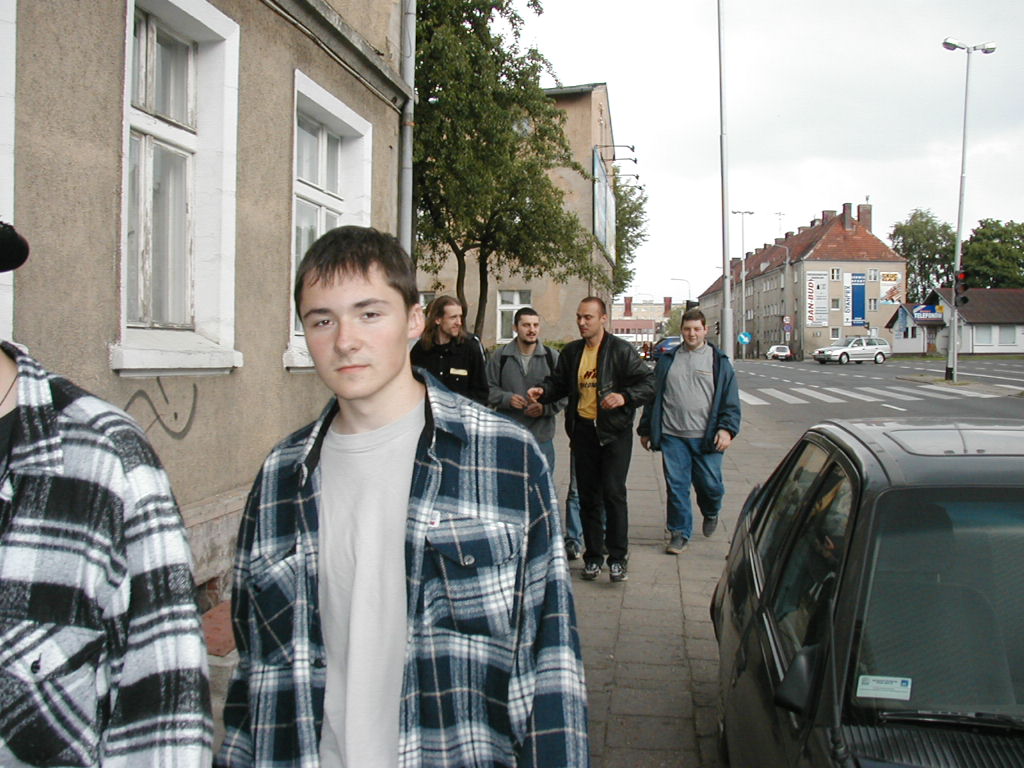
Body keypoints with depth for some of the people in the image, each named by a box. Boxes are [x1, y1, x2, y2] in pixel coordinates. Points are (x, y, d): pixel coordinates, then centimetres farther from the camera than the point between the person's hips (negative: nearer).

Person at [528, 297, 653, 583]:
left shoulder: (621, 350, -5)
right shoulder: (571, 351, 10)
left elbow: (648, 381, -6)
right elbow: (559, 382, 20)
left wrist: (625, 396, -23)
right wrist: (543, 391, -1)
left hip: (614, 431, -5)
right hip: (583, 430, 5)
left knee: (613, 492, -9)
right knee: (588, 496, 9)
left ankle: (618, 557, 2)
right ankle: (593, 556, 20)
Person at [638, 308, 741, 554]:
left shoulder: (719, 361, 6)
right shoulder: (668, 360, 10)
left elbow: (731, 400, 3)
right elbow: (653, 396, 14)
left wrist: (727, 429, -10)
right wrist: (646, 430, 12)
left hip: (706, 438, -1)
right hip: (672, 436, 1)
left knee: (710, 484, 3)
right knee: (676, 486, 2)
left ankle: (711, 513, 36)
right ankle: (679, 532, 16)